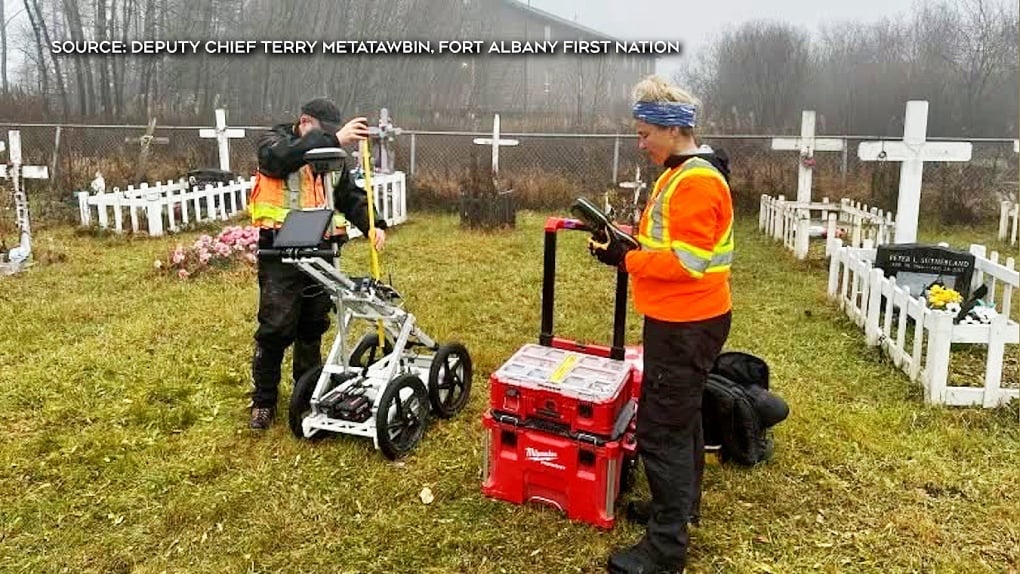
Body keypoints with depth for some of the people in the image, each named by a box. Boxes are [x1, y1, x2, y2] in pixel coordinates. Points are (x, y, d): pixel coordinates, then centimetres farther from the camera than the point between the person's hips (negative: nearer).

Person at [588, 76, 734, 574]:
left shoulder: (697, 182, -20)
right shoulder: (681, 173, 12)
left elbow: (687, 262, -25)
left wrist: (626, 259, -18)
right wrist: (632, 237, 3)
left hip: (686, 325, -11)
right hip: (681, 320, 11)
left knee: (661, 430, -5)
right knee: (679, 417, 22)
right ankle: (681, 505, 39)